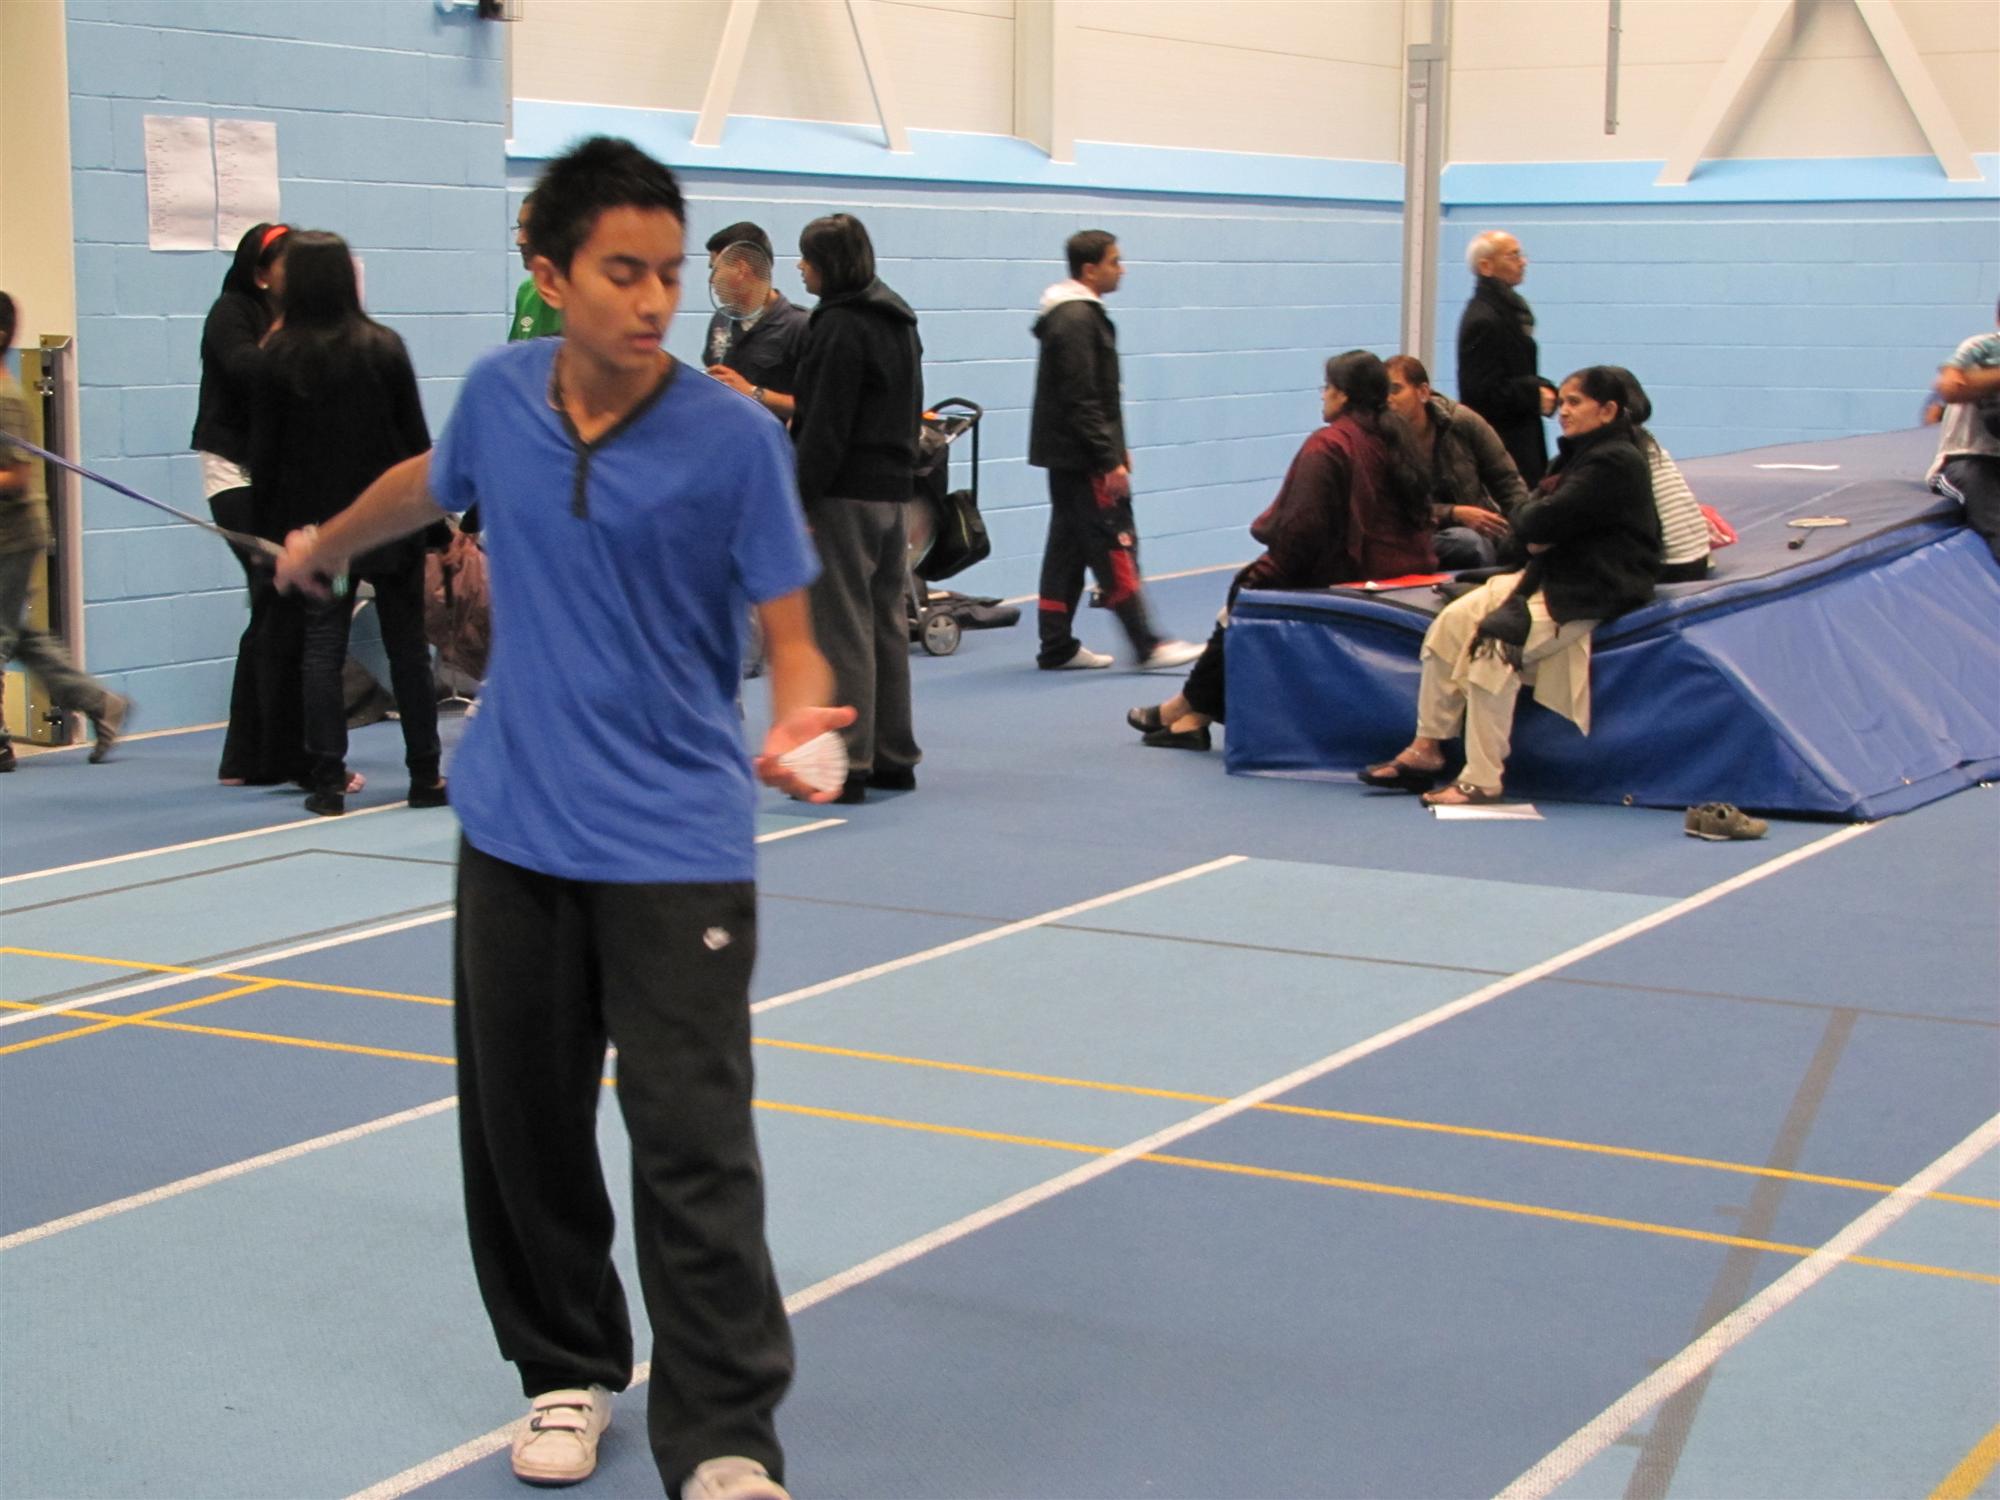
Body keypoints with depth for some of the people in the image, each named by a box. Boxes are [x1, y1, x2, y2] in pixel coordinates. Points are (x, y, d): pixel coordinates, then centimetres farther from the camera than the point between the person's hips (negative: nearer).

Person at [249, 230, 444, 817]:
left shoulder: (277, 356, -4)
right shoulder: (383, 347, -4)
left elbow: (264, 450, -2)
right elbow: (415, 438, -1)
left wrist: (266, 526, 6)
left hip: (313, 524, 0)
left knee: (321, 647, 4)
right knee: (406, 645, 7)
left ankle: (327, 780, 0)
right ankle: (425, 775, 11)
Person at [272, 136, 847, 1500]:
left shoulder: (733, 439, -12)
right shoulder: (498, 396, -1)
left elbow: (792, 636, -9)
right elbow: (427, 485, 23)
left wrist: (797, 725, -31)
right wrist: (322, 548, 41)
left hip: (677, 849, -4)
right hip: (516, 832, 4)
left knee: (695, 1146, -9)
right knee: (520, 1123, 12)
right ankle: (569, 1373, 30)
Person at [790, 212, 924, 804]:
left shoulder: (840, 326, -15)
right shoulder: (898, 322, 14)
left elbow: (826, 426, -18)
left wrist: (800, 499, -16)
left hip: (846, 494, -9)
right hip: (893, 489, 9)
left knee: (842, 628, -5)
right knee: (886, 622, 14)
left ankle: (847, 765, -4)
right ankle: (894, 756, 20)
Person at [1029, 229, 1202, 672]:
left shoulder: (1079, 315, 16)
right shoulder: (1076, 320, -17)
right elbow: (1081, 400, -21)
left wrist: (1115, 449, 21)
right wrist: (1110, 460, -20)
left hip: (1067, 457, 10)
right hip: (1081, 458, -10)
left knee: (1068, 548, 10)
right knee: (1115, 545, -8)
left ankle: (1058, 647, 13)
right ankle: (1146, 646, -7)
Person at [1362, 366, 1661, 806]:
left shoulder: (1614, 463, -16)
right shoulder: (1580, 453, 16)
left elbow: (1539, 523, -23)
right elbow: (1523, 519, 13)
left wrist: (1532, 515, 0)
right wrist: (1537, 526, -10)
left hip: (1595, 592, -10)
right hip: (1554, 576, 10)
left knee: (1493, 649, -26)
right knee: (1453, 621, -4)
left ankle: (1482, 781, -21)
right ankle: (1427, 748, 0)